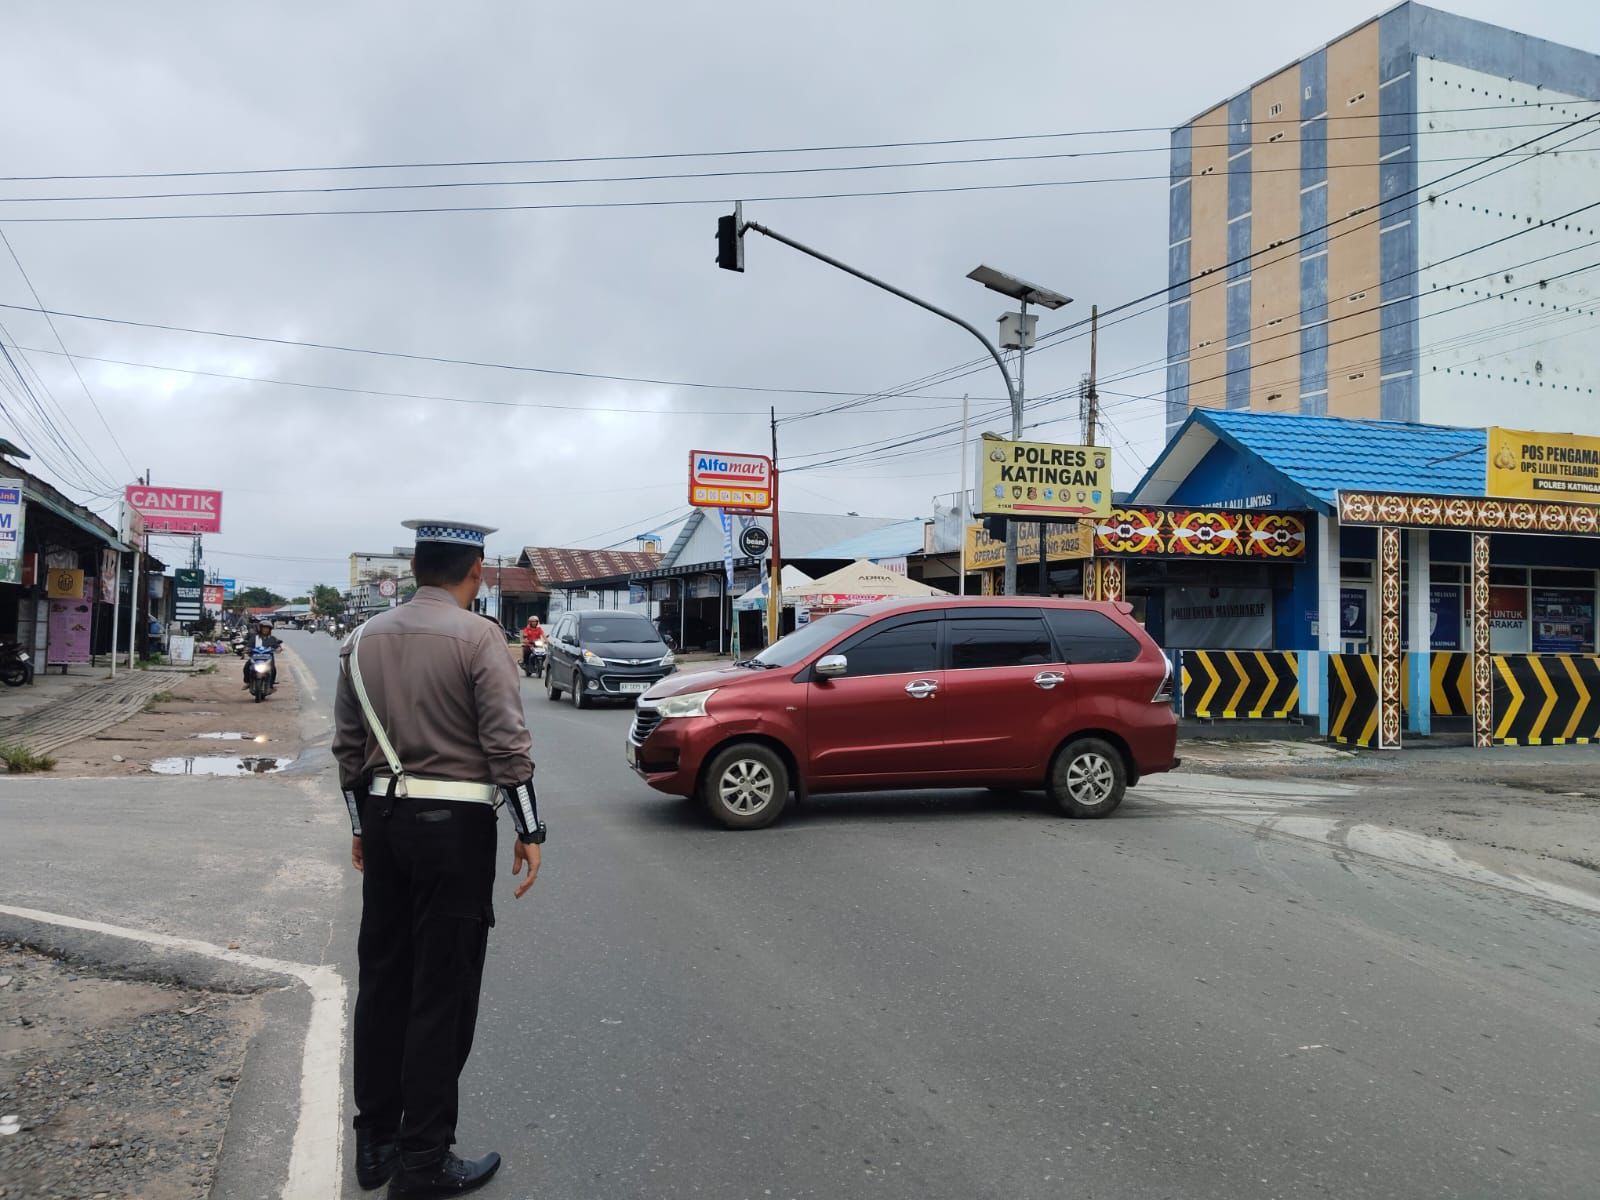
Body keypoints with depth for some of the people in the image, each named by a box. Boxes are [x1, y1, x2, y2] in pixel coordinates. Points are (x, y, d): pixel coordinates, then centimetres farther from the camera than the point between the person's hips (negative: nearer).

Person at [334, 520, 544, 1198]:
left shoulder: (364, 639, 7)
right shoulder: (478, 637, -11)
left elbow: (349, 745, 12)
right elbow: (507, 745, -14)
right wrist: (529, 832, -7)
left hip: (384, 818, 6)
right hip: (454, 824, -6)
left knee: (382, 981, 16)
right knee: (442, 995, 3)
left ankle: (375, 1141, 27)